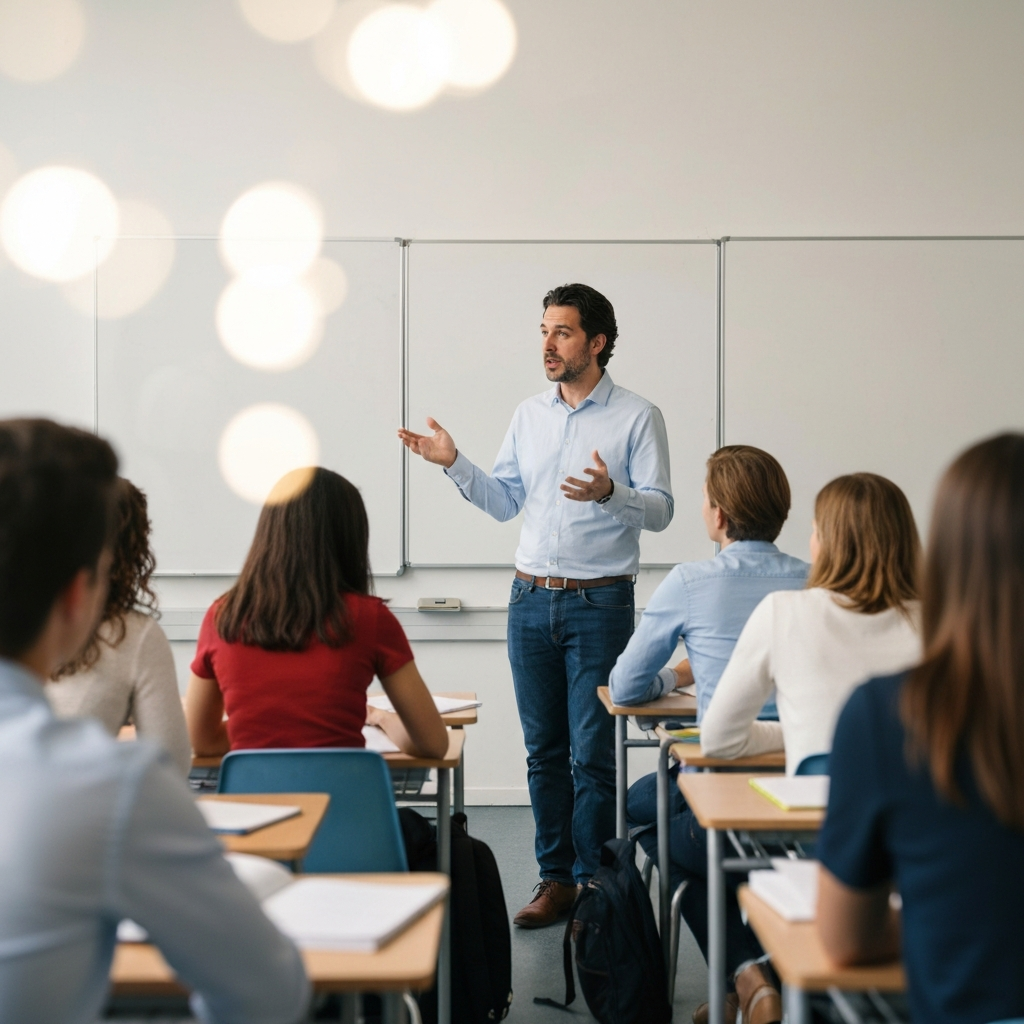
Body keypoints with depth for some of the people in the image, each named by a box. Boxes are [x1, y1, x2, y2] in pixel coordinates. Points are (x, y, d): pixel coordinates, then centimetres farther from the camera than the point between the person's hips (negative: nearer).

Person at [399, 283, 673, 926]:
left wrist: (610, 493, -26)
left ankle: (593, 882, 7)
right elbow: (504, 503, 13)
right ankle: (556, 879, 17)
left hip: (600, 603, -5)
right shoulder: (530, 415, 12)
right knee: (544, 750, 9)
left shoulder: (637, 416, -3)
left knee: (593, 753, -3)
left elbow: (660, 509, -8)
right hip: (531, 600, 5)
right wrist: (454, 463, 0)